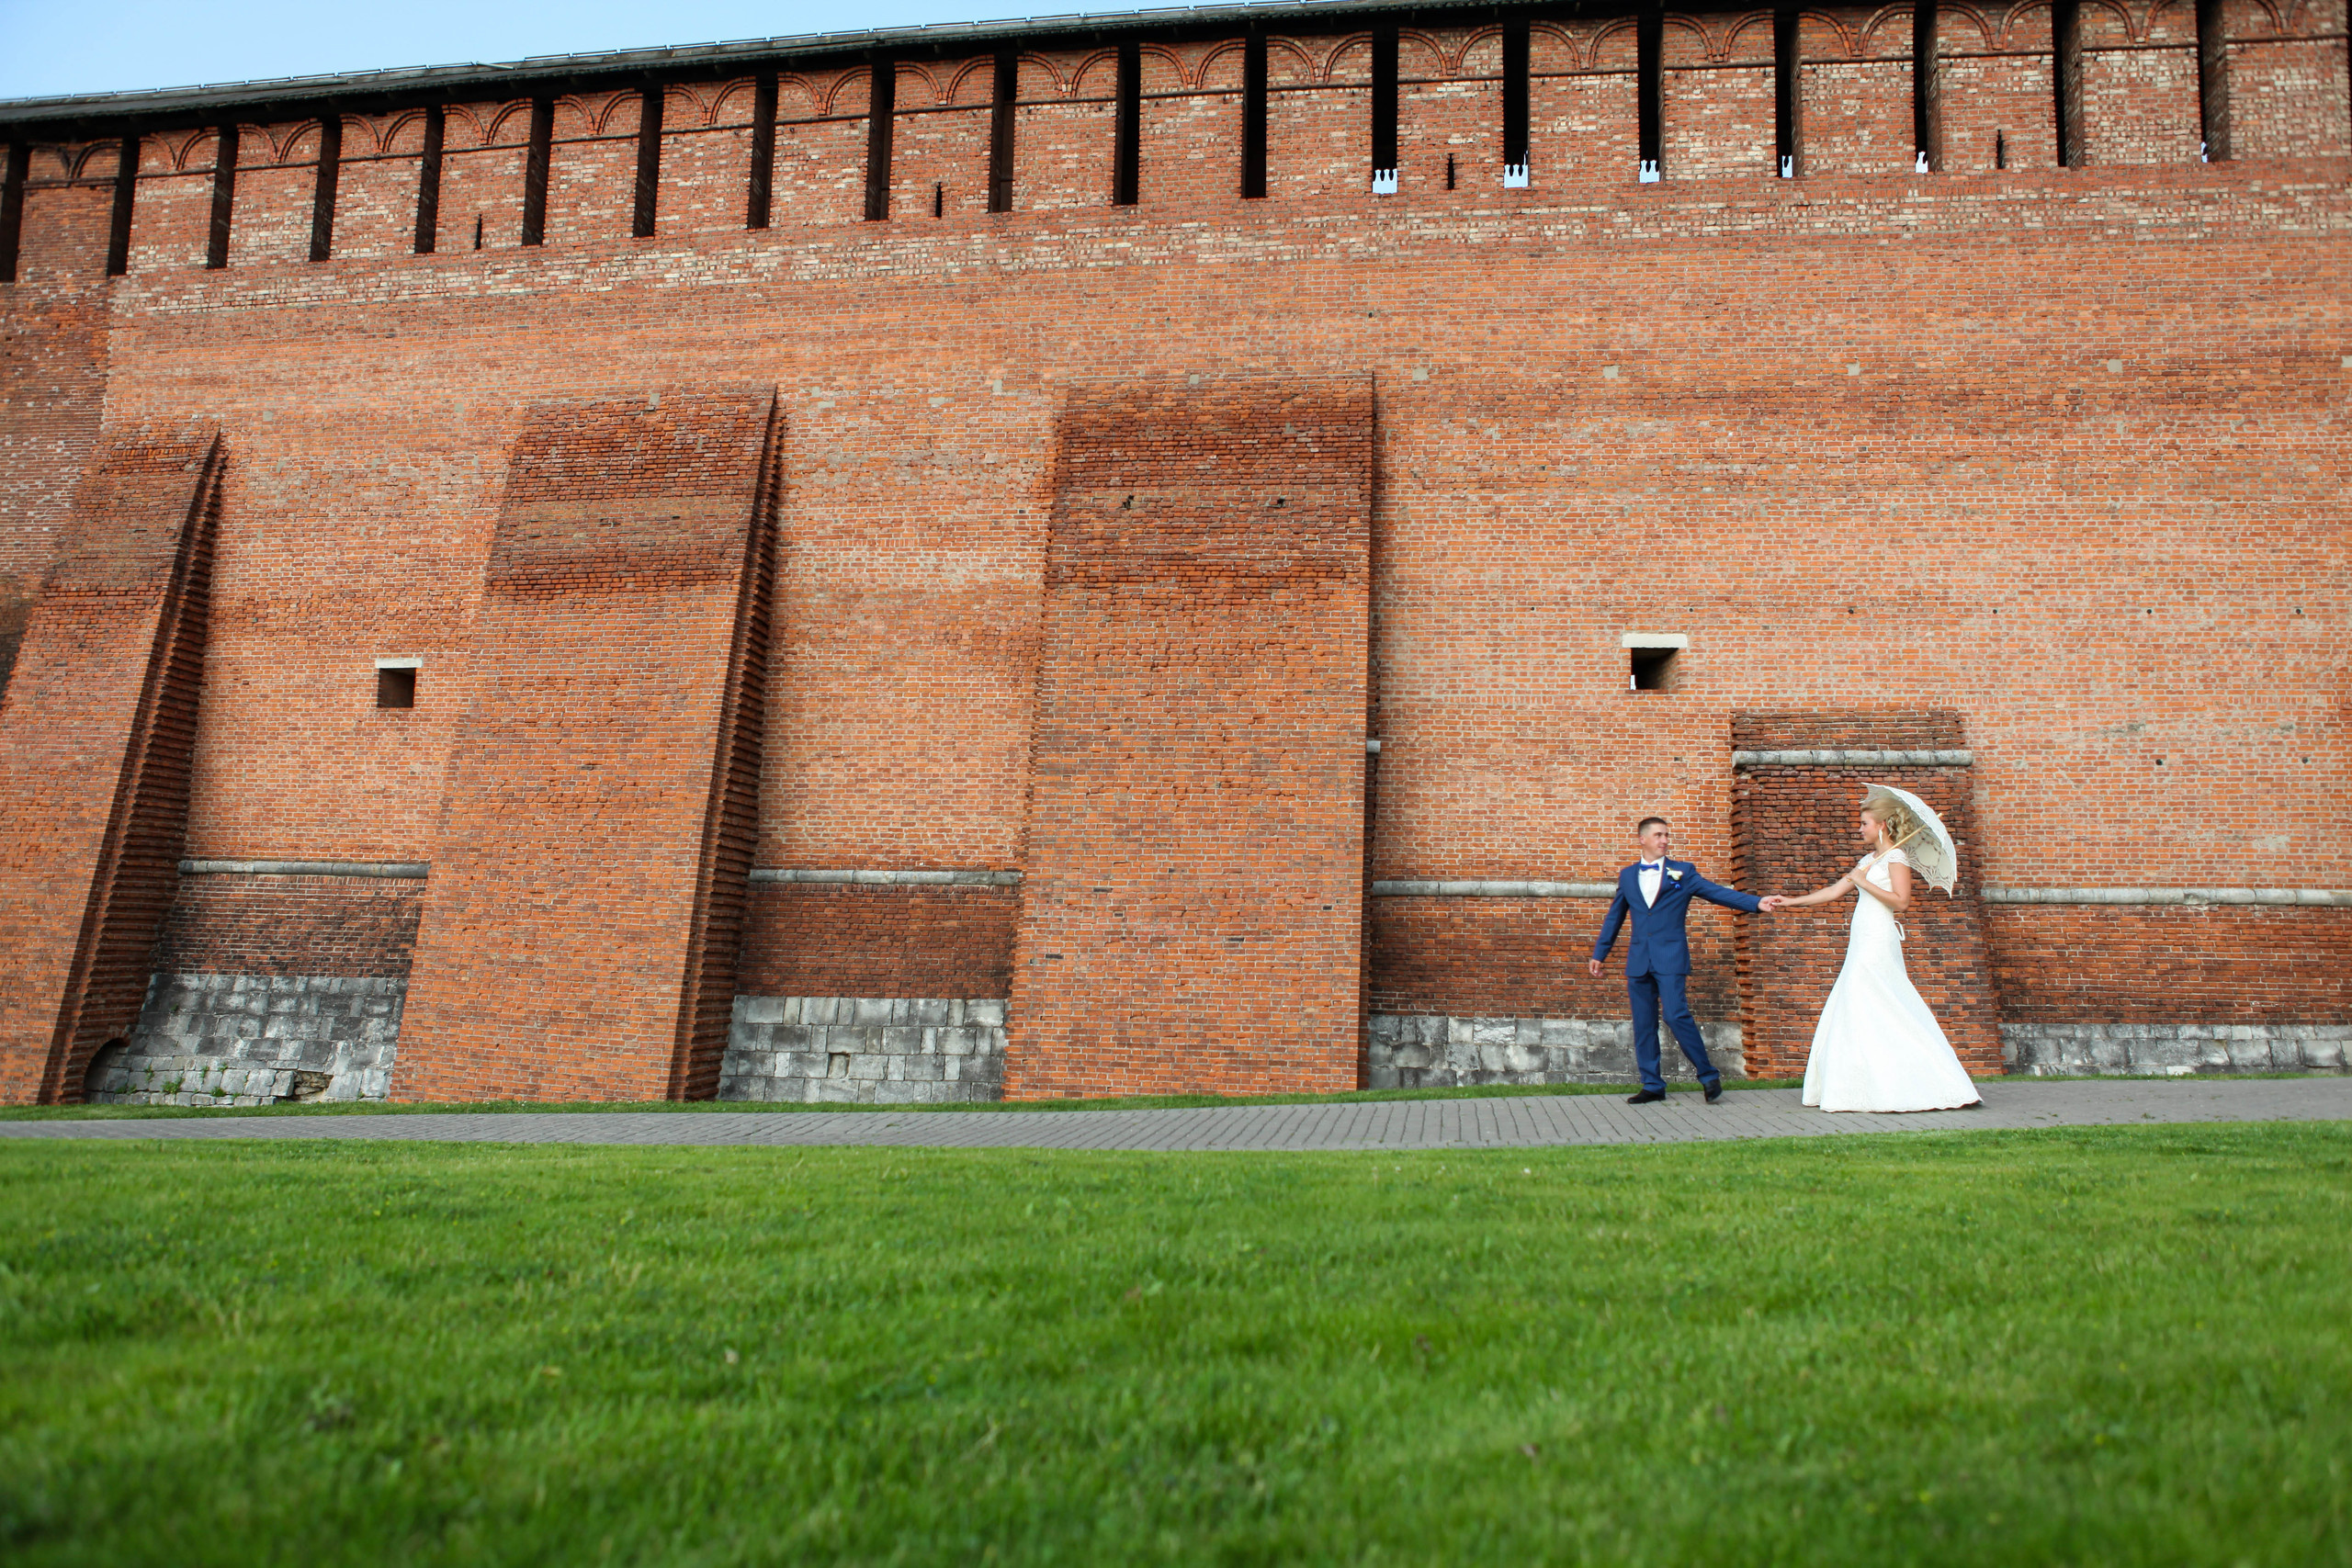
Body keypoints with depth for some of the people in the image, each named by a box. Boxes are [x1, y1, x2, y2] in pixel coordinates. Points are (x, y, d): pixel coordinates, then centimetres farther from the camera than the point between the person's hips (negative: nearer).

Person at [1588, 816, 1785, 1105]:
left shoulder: (1682, 872, 6)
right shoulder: (1627, 876, 14)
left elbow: (1717, 892, -2)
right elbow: (1614, 918, 20)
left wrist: (1757, 903, -14)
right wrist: (1598, 954, 21)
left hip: (1670, 957, -3)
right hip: (1638, 960, 3)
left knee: (1677, 1016, -14)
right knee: (1643, 1025, 3)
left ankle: (1709, 1075, 1)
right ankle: (1652, 1086, 11)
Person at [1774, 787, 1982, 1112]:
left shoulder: (1896, 857, -6)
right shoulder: (1868, 860, 19)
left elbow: (1901, 901, -17)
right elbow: (1834, 891, 22)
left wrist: (1864, 882, -14)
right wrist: (1792, 901, 20)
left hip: (1878, 941, -9)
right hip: (1862, 944, 9)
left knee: (1864, 1011, -13)